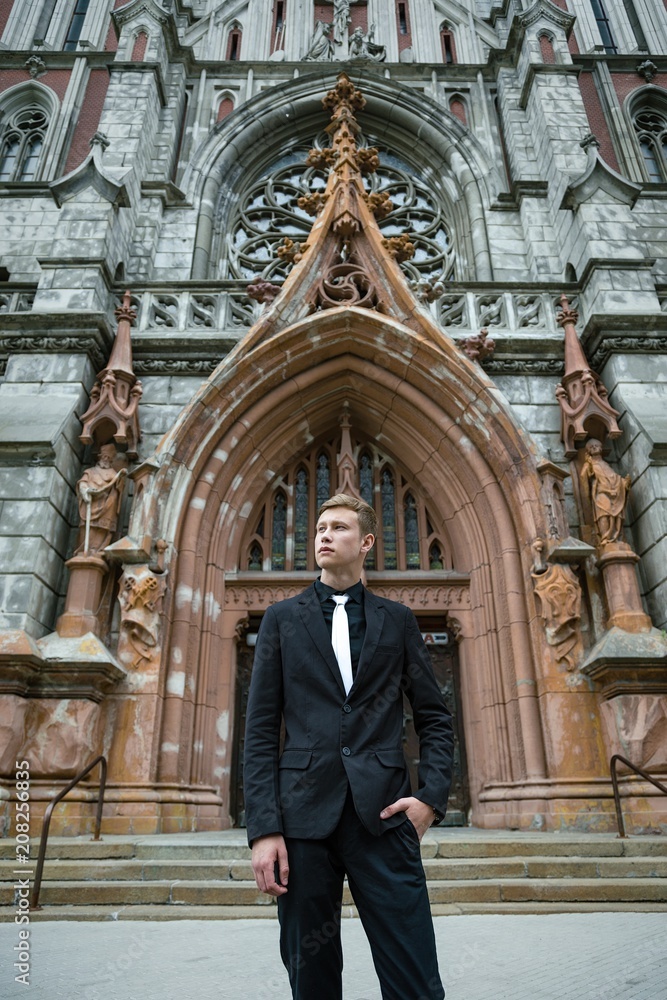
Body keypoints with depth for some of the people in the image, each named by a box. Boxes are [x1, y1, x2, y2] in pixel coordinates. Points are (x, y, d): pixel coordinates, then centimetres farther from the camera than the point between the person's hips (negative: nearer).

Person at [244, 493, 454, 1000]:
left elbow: (435, 717, 11)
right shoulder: (283, 618, 8)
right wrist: (264, 828, -5)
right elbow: (261, 730, 3)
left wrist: (432, 796, -4)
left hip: (383, 814, 0)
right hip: (304, 816, 1)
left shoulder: (398, 619, 10)